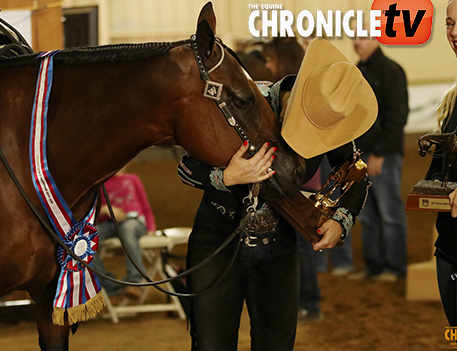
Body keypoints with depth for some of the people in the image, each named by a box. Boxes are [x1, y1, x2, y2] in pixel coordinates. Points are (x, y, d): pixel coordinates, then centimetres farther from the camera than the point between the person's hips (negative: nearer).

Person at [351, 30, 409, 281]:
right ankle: (373, 265, 16)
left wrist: (380, 153, -16)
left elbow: (397, 116, -13)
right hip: (360, 155, 8)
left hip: (384, 156, -8)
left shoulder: (390, 71, -8)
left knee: (390, 212, -3)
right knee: (367, 215, 10)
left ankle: (394, 267, 2)